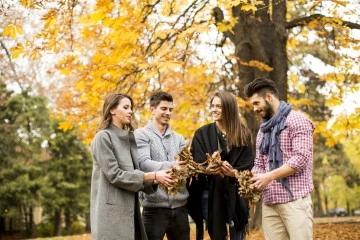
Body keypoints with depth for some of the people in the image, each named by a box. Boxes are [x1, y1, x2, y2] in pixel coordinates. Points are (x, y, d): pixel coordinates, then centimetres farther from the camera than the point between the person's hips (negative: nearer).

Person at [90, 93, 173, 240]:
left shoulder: (129, 138, 16)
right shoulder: (103, 137, -7)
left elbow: (134, 173, 12)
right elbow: (115, 175, -14)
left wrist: (156, 181, -6)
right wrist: (153, 176, -15)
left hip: (130, 210, 7)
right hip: (112, 213, -7)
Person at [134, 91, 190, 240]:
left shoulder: (178, 138, 17)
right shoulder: (141, 135, 0)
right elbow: (144, 164, -15)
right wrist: (171, 166, -30)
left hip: (179, 206, 5)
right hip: (155, 206, -5)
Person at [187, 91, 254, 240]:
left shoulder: (243, 134, 5)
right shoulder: (202, 134, 5)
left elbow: (248, 165, -2)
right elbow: (197, 164, -3)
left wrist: (233, 172, -23)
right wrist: (208, 169, -26)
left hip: (235, 194, 0)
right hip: (210, 194, 0)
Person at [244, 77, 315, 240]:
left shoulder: (296, 120, -3)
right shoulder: (263, 129, 21)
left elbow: (301, 158, -14)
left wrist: (269, 176, -17)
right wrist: (251, 179, -3)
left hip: (294, 199, -7)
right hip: (269, 202, 7)